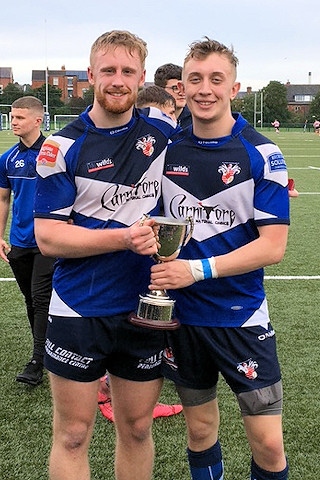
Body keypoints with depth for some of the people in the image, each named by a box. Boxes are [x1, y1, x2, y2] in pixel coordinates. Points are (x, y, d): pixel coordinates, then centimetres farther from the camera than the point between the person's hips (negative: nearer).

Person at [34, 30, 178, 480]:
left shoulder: (163, 133, 3)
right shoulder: (63, 147, -6)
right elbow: (48, 236, -12)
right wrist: (125, 238, -22)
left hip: (146, 308, 3)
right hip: (79, 312, -3)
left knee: (137, 429, 15)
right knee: (73, 435, 7)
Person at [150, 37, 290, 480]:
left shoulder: (261, 154, -9)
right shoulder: (166, 149, 2)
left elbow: (273, 245, -13)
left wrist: (198, 269, -21)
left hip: (242, 316, -3)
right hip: (179, 314, 3)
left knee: (268, 444, 1)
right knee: (200, 429, 16)